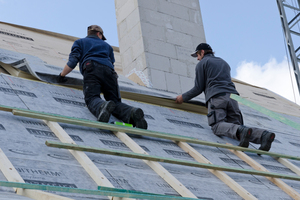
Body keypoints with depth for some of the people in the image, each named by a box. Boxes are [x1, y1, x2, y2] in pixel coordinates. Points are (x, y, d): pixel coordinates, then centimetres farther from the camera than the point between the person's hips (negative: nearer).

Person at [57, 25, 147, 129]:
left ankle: (103, 106, -59)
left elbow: (72, 61, 15)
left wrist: (62, 75, 27)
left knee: (92, 98, -21)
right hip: (109, 71, 3)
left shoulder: (79, 42, 30)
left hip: (91, 69, -3)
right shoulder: (107, 45, 40)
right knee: (115, 101, -4)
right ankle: (132, 112, -37)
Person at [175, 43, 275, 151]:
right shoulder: (224, 62, 36)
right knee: (237, 125, -2)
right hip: (232, 96, 6)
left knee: (217, 126, -22)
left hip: (216, 97, -6)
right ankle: (263, 135, -30)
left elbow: (199, 88, 10)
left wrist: (183, 97, 24)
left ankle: (240, 131, -53)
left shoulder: (201, 64, 16)